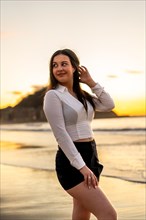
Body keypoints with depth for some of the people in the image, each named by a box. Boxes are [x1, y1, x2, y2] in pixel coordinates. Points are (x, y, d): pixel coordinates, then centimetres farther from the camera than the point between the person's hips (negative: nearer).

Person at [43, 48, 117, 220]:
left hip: (90, 156, 8)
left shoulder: (82, 95, 15)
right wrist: (81, 166, -21)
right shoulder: (53, 95, -8)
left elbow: (109, 105, 8)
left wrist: (91, 82, 5)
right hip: (71, 161, -8)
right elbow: (61, 134, -16)